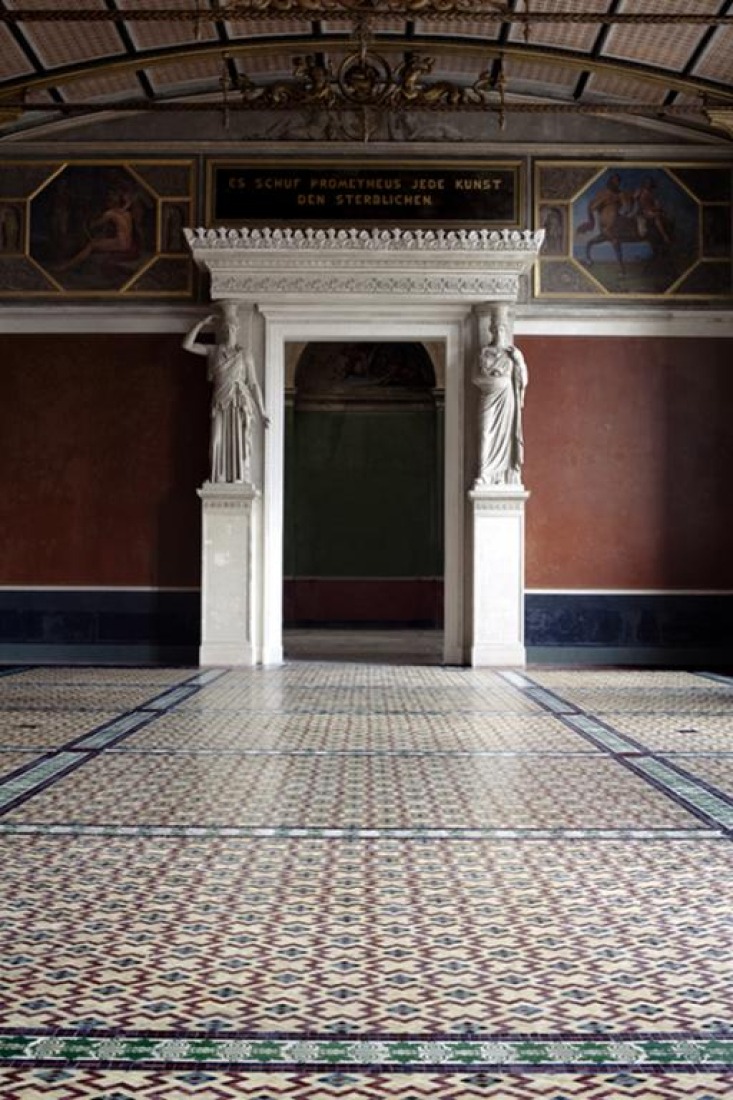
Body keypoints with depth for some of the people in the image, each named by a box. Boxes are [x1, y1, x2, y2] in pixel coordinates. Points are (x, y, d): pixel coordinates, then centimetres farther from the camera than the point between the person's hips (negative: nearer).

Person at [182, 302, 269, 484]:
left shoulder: (244, 353, 5)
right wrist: (202, 323, 4)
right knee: (220, 448, -4)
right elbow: (187, 345, 4)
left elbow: (253, 383, 3)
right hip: (220, 405, 2)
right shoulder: (214, 350, 11)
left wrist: (262, 412, -3)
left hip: (240, 405, -2)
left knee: (239, 447, -7)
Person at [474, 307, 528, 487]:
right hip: (490, 399, -1)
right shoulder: (484, 352, 9)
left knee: (505, 435, -5)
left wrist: (519, 361, -5)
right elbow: (476, 378, 0)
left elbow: (523, 380, 6)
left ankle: (503, 476, -5)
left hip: (507, 399, 1)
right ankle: (484, 475, -15)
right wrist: (495, 380, -6)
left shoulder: (514, 353, 11)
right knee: (486, 434, -11)